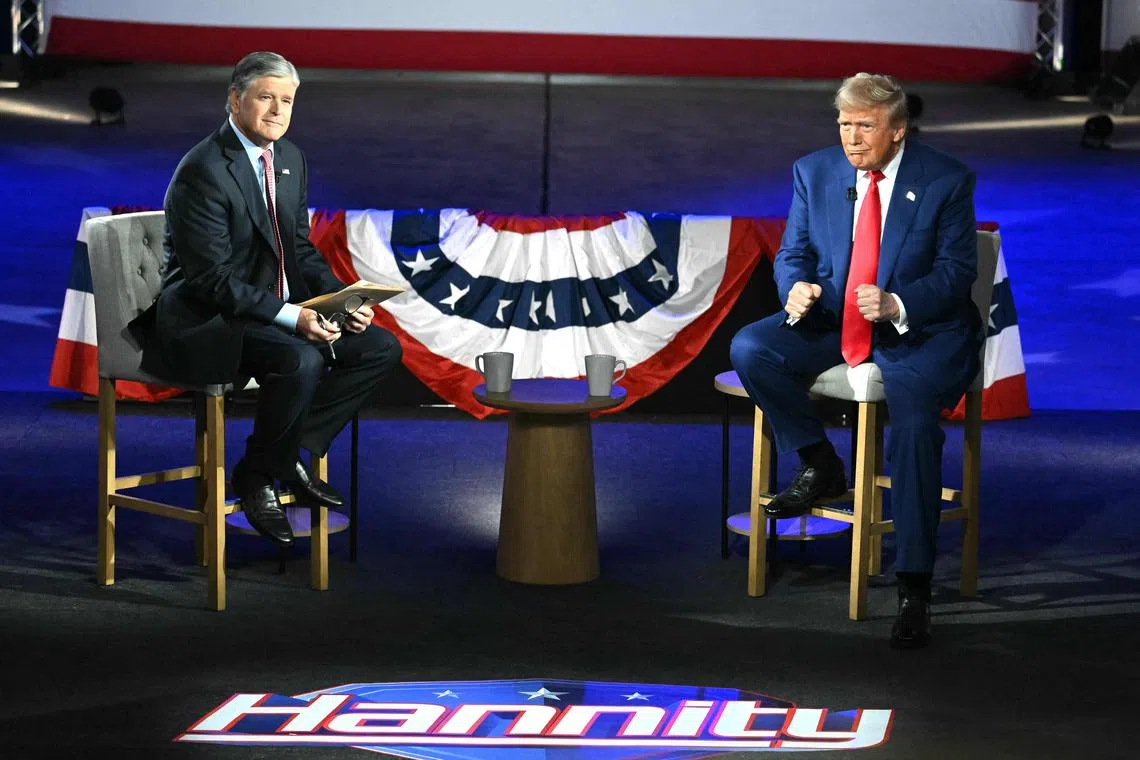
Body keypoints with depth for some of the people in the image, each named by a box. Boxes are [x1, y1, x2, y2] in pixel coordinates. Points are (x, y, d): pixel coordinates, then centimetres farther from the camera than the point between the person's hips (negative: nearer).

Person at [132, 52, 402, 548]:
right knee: (300, 362, -34)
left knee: (380, 348, -2)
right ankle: (256, 478, -11)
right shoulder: (204, 171, -19)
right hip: (204, 323, -9)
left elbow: (299, 250, 15)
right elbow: (213, 279, -23)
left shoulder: (289, 159, 9)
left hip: (276, 312, 9)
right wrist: (292, 317, -30)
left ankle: (291, 453, 4)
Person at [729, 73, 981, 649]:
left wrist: (896, 305, -28)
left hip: (918, 334, -5)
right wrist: (795, 288, -18)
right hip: (831, 322, 5)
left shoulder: (945, 181, -7)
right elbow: (793, 253, 8)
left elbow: (956, 271, -9)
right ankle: (820, 466, 1)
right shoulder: (814, 173, 4)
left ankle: (914, 590, -27)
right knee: (749, 349, -21)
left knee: (914, 422, -31)